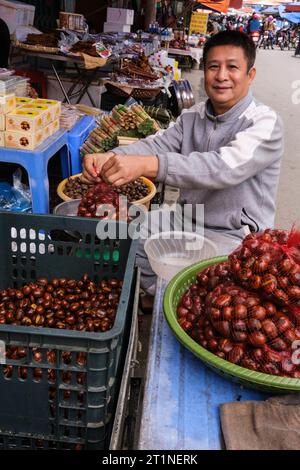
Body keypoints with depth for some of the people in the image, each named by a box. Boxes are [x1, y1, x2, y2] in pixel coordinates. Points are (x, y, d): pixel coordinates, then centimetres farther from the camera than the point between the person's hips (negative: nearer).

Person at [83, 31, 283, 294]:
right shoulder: (192, 117, 7)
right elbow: (156, 144, -8)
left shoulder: (265, 124, -16)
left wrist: (146, 165, -46)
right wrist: (110, 158, -30)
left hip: (233, 236, -7)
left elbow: (225, 167, -33)